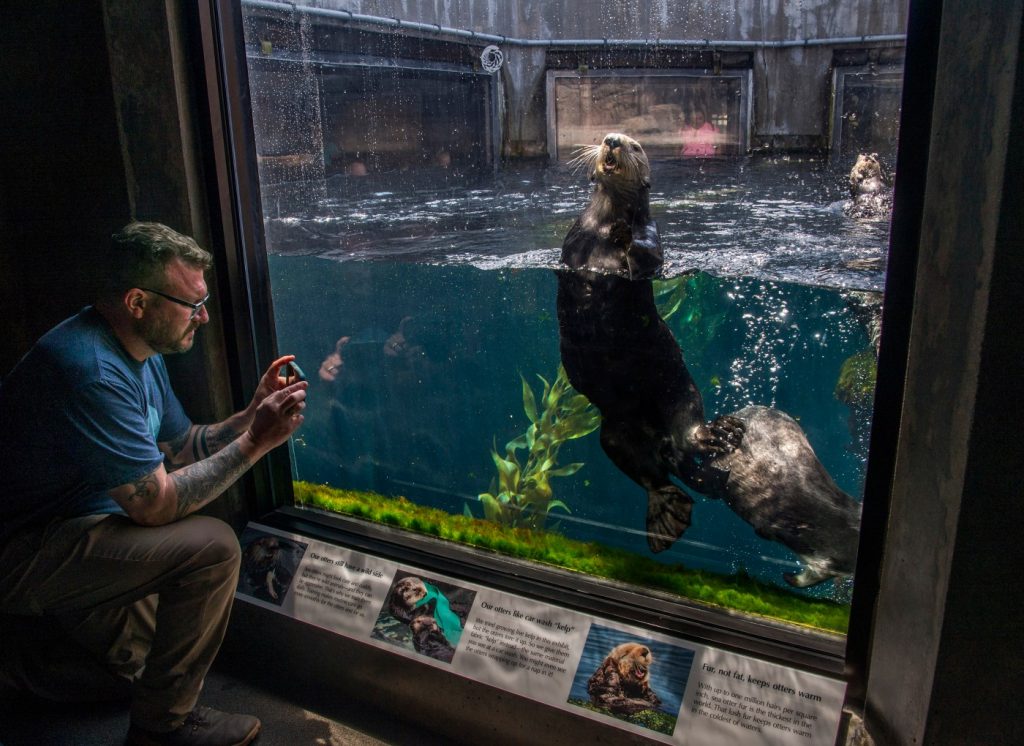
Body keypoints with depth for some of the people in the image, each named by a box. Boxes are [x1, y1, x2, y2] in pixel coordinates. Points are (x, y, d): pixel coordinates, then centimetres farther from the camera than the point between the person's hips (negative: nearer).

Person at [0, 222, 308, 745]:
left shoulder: (141, 351, 3)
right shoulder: (92, 372, -29)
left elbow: (180, 447, 9)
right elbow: (156, 504, -28)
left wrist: (250, 416, -6)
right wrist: (255, 443, -24)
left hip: (68, 531, 10)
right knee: (212, 545, -25)